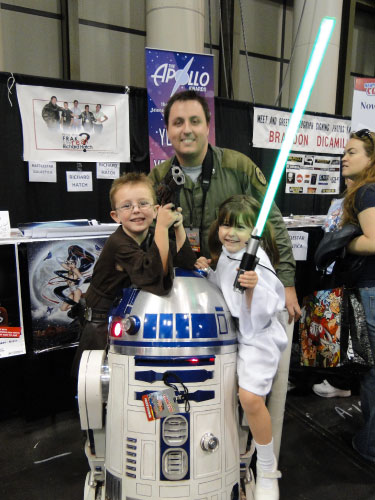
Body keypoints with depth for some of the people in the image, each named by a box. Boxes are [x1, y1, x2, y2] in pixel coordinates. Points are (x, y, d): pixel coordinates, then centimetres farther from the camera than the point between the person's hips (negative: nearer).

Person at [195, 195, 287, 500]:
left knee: (250, 397, -19)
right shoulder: (225, 254, 5)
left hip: (259, 335, -8)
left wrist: (254, 287, -39)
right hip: (234, 332, 8)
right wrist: (208, 272, 2)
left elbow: (262, 310, -21)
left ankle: (268, 471, 5)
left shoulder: (257, 259, -19)